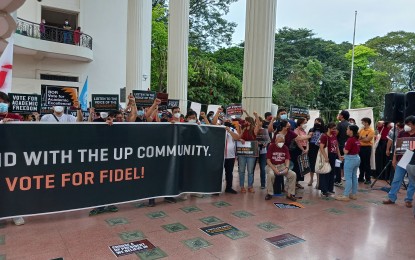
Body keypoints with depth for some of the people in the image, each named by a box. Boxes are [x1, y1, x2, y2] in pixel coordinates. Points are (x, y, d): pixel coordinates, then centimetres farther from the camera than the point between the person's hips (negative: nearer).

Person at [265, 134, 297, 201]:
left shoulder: (285, 148, 4)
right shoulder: (271, 146, -7)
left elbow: (287, 159, 1)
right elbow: (268, 160, -10)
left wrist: (287, 168, -19)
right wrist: (274, 169, -23)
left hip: (282, 166, 4)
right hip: (272, 165, -4)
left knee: (293, 174, -19)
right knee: (271, 175, -36)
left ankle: (290, 194, -5)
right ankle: (269, 193, -15)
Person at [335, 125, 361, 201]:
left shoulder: (350, 140, -19)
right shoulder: (357, 140, 8)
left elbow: (346, 151, -20)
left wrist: (344, 148, 2)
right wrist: (345, 156, 17)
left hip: (350, 159, -9)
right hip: (357, 158, 9)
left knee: (348, 178, -5)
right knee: (354, 177, 14)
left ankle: (346, 196, -1)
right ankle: (353, 194, 22)